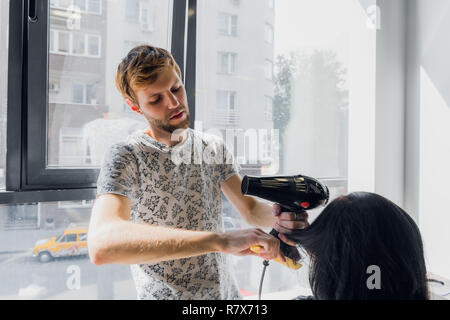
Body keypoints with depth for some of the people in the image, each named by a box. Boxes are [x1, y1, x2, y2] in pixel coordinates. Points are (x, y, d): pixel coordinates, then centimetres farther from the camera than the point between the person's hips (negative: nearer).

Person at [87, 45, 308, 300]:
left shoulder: (214, 147, 0)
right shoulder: (126, 157, -19)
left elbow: (251, 210, 0)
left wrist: (277, 215, -24)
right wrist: (220, 240, -41)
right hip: (164, 294, -5)